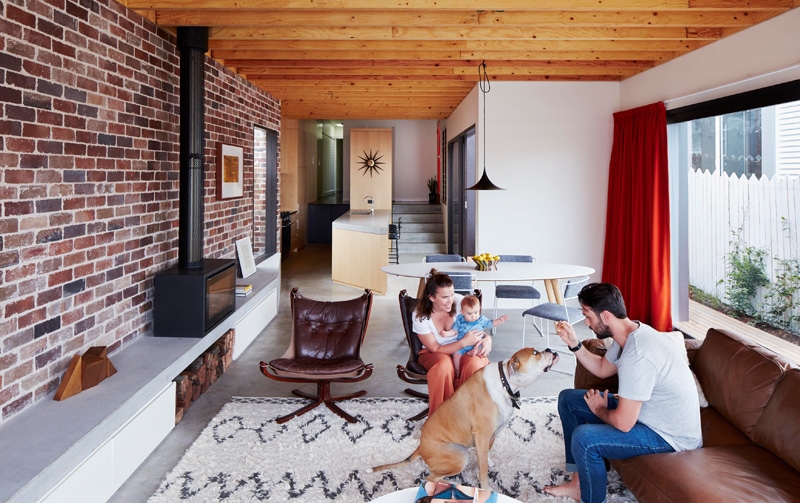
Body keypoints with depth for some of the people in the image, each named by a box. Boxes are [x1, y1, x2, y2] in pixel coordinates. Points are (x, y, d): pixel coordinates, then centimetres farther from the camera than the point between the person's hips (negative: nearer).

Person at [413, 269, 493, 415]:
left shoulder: (459, 301, -16)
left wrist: (487, 339, -25)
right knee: (443, 366, -38)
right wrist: (464, 342, -30)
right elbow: (436, 349, -16)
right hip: (434, 354, -1)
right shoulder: (420, 316, -18)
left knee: (475, 363, -34)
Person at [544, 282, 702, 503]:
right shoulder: (630, 332, -3)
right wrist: (574, 344, 1)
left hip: (671, 436, -10)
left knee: (584, 438, -29)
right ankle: (579, 481, 17)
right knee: (568, 399, 11)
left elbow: (623, 423, -31)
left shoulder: (637, 355, -33)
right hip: (645, 411, 10)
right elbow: (603, 368, 16)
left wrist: (599, 410, -9)